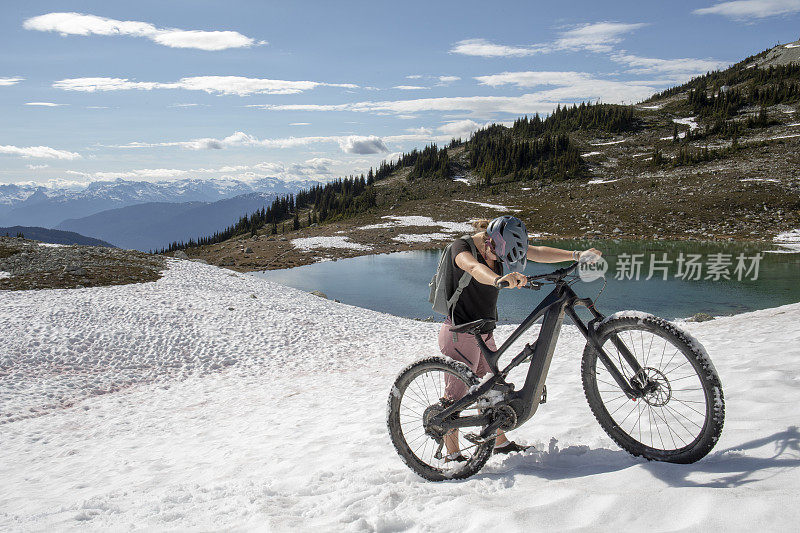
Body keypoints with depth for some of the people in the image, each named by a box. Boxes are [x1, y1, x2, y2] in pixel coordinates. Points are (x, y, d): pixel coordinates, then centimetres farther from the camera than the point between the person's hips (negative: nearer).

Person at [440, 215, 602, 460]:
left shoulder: (501, 246, 3)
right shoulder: (462, 246, -19)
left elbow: (538, 253, -1)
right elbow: (474, 268, -41)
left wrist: (577, 254, -11)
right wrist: (499, 279, -61)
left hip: (483, 333, 8)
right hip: (460, 334, -7)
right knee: (456, 395, 1)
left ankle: (501, 442, 35)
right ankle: (453, 455, 14)